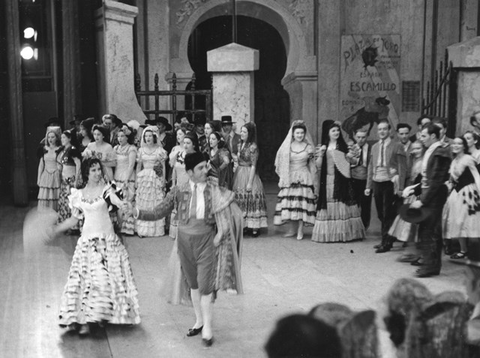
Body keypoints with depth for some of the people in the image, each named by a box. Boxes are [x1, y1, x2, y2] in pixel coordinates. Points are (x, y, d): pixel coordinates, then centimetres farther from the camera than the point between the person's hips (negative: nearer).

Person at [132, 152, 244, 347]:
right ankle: (199, 321, 33)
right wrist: (137, 213, -18)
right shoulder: (178, 192, -6)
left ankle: (207, 327, 12)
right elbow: (158, 212, -4)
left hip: (206, 241, -2)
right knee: (193, 284, 16)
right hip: (185, 241, 2)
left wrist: (220, 235, -14)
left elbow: (229, 215, -5)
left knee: (205, 285, -3)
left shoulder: (214, 192, -9)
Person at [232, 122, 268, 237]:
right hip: (239, 175, 8)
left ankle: (255, 227, -3)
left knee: (251, 200, -6)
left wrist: (250, 182, -16)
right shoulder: (239, 145, 11)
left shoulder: (253, 147, -12)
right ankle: (245, 225, 13)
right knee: (240, 200, 7)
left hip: (249, 174, -8)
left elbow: (253, 166, -14)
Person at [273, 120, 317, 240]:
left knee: (302, 202, -6)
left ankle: (300, 230, 0)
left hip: (304, 178, -1)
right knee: (290, 203, -1)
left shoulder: (308, 147, 3)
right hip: (290, 178, 1)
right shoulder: (287, 147, 4)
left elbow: (313, 165, 10)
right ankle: (293, 229, 11)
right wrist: (283, 179, 5)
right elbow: (281, 164, 9)